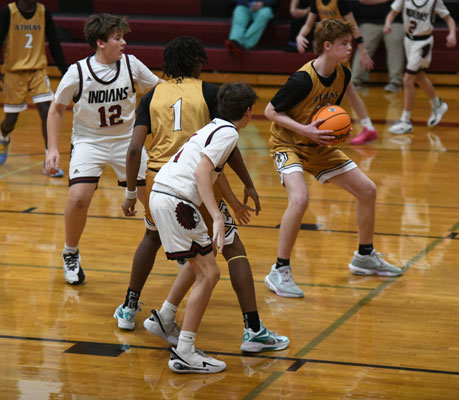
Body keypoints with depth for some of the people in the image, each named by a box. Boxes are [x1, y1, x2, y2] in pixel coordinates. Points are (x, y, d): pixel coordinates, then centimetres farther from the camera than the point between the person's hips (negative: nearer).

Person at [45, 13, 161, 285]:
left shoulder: (131, 64, -9)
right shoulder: (78, 72, -14)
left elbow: (159, 87, 7)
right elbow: (57, 110, -1)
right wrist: (53, 149, -7)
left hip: (126, 140, 3)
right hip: (89, 141, -2)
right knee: (79, 197, -22)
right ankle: (71, 254, 5)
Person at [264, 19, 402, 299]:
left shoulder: (343, 75, -4)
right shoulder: (303, 80, -26)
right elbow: (271, 111, -18)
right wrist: (305, 130, -26)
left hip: (319, 147, 8)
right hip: (288, 145, -8)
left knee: (368, 191, 6)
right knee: (300, 199, -32)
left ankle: (365, 257, 27)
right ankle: (280, 272, -19)